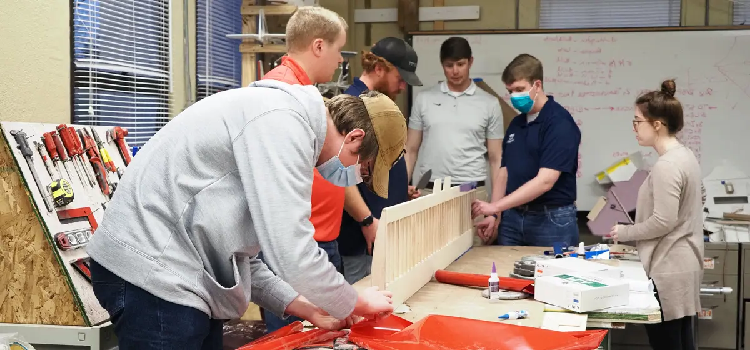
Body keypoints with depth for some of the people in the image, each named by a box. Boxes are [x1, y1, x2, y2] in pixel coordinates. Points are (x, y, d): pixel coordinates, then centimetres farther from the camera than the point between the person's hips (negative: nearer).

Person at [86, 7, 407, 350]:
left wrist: (304, 307, 10)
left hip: (170, 270, 10)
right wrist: (356, 303, -5)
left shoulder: (283, 119, 15)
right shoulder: (284, 122, -17)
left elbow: (239, 251, 17)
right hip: (152, 271, -10)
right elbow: (293, 255, -22)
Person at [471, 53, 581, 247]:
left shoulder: (560, 123, -14)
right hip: (513, 216, 7)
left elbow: (545, 181, -22)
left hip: (552, 218, -6)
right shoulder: (516, 124, 11)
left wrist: (495, 206, -23)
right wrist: (493, 214, 3)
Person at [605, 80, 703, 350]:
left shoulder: (666, 165, -20)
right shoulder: (685, 155, 10)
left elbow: (663, 222, -23)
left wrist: (626, 232, -8)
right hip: (682, 264, 10)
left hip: (667, 269, -10)